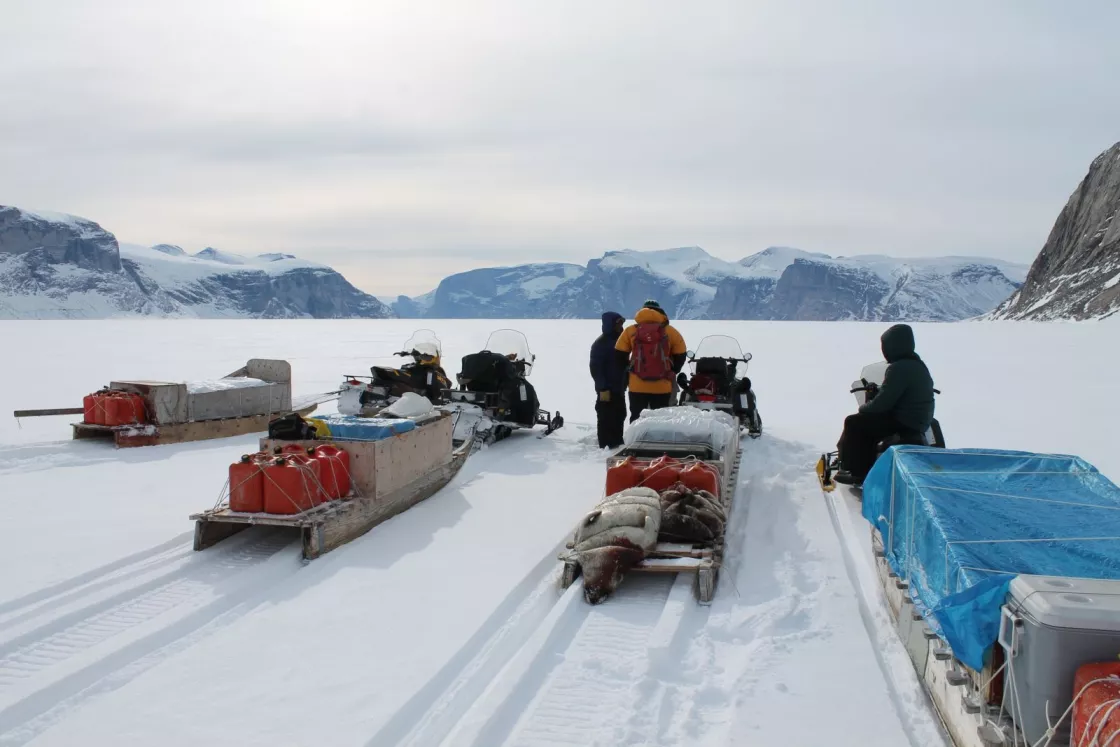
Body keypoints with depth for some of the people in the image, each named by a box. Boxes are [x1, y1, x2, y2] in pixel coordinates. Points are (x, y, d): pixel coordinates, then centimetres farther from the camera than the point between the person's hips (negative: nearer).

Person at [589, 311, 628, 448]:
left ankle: (617, 446, 25)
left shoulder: (620, 340, 15)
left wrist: (625, 384, 17)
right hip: (607, 390, -9)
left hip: (619, 389, 9)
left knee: (619, 418, 15)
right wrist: (603, 388, -21)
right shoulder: (600, 343, -12)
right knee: (606, 421, -7)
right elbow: (596, 368, -17)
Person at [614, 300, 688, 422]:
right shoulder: (670, 331, 2)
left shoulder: (630, 331, 3)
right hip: (662, 388, 0)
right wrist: (672, 372, 19)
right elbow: (680, 356, 4)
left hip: (637, 387, 1)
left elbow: (619, 355, 3)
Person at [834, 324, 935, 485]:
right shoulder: (918, 364, 9)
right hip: (919, 421, 10)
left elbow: (882, 403, -22)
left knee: (854, 423, -3)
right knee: (867, 421, 24)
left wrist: (863, 407, -4)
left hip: (903, 425, -10)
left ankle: (857, 471, 3)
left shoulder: (899, 369, -23)